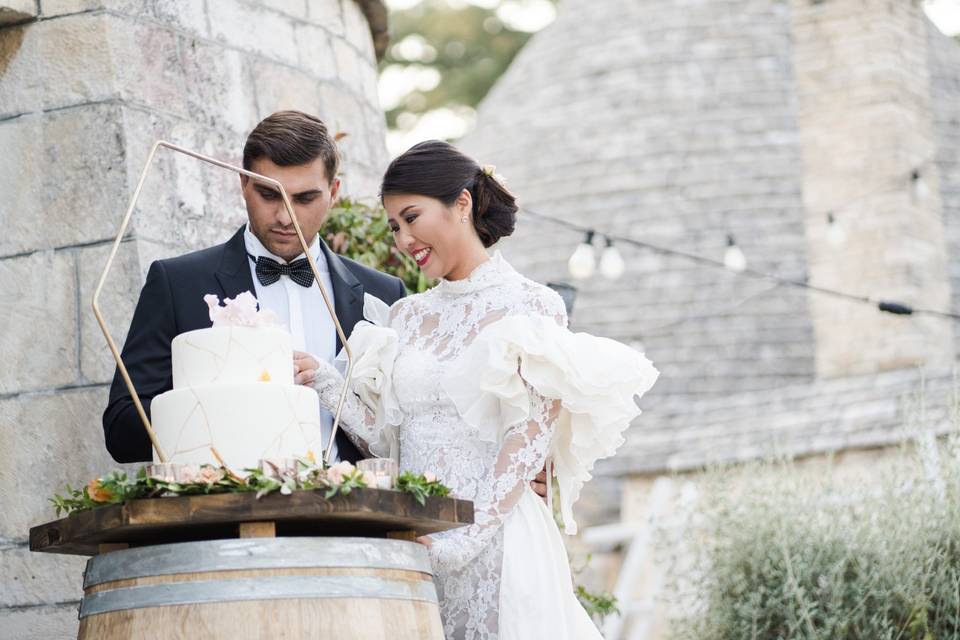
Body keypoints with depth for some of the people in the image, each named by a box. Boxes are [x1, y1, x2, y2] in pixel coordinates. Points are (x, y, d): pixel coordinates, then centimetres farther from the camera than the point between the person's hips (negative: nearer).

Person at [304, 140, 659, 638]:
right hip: (410, 537, 5)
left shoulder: (530, 308, -4)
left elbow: (528, 441, -11)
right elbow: (386, 436, 9)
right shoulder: (405, 317, 13)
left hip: (494, 536, -5)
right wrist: (325, 383, -5)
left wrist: (462, 540, -17)